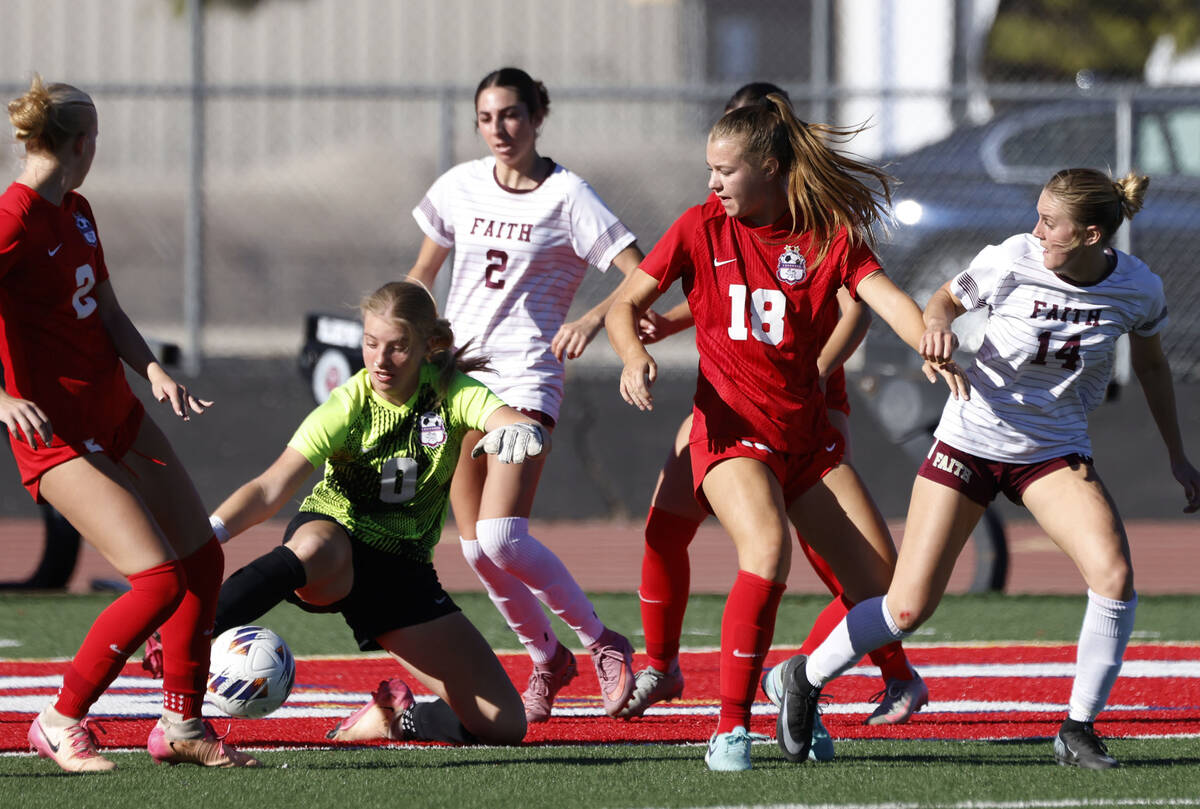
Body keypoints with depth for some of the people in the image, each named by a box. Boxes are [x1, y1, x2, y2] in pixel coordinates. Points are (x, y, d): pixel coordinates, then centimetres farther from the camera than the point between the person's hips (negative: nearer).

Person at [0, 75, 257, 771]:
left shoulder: (78, 212, 11)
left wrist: (152, 369, -3)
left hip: (117, 413, 10)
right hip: (57, 430, -10)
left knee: (204, 558, 11)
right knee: (160, 581, -17)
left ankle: (182, 725, 24)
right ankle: (61, 725, -3)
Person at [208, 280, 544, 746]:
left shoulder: (450, 393, -11)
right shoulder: (347, 408, -16)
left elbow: (509, 420, -29)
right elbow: (271, 489, -26)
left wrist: (525, 432, -56)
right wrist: (208, 534, -45)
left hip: (404, 571, 3)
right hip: (335, 544, -3)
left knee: (504, 724, -6)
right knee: (315, 547, -46)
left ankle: (394, 718, 20)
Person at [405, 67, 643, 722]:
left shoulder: (565, 195, -7)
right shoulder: (461, 186, 6)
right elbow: (423, 271, 22)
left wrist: (593, 319, -29)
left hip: (524, 378, -5)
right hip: (458, 374, 5)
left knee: (502, 538, -21)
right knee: (475, 547, 1)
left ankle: (603, 643, -4)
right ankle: (546, 659, 22)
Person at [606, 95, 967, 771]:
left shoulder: (828, 234, 0)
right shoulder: (701, 229, 0)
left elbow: (885, 297, -14)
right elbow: (627, 303, 4)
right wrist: (633, 351, -19)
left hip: (808, 435, 3)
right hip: (731, 430, -3)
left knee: (882, 584, -4)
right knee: (767, 550, -31)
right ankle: (732, 727, -23)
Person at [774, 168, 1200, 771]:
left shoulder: (1139, 290, -11)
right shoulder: (1013, 260, -17)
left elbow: (1150, 364, 9)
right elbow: (948, 298, 2)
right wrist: (938, 323, -22)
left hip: (1055, 451, 2)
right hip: (972, 441, -2)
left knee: (1114, 575, -23)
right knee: (909, 608, -5)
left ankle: (1078, 730, -7)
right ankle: (805, 678, 21)